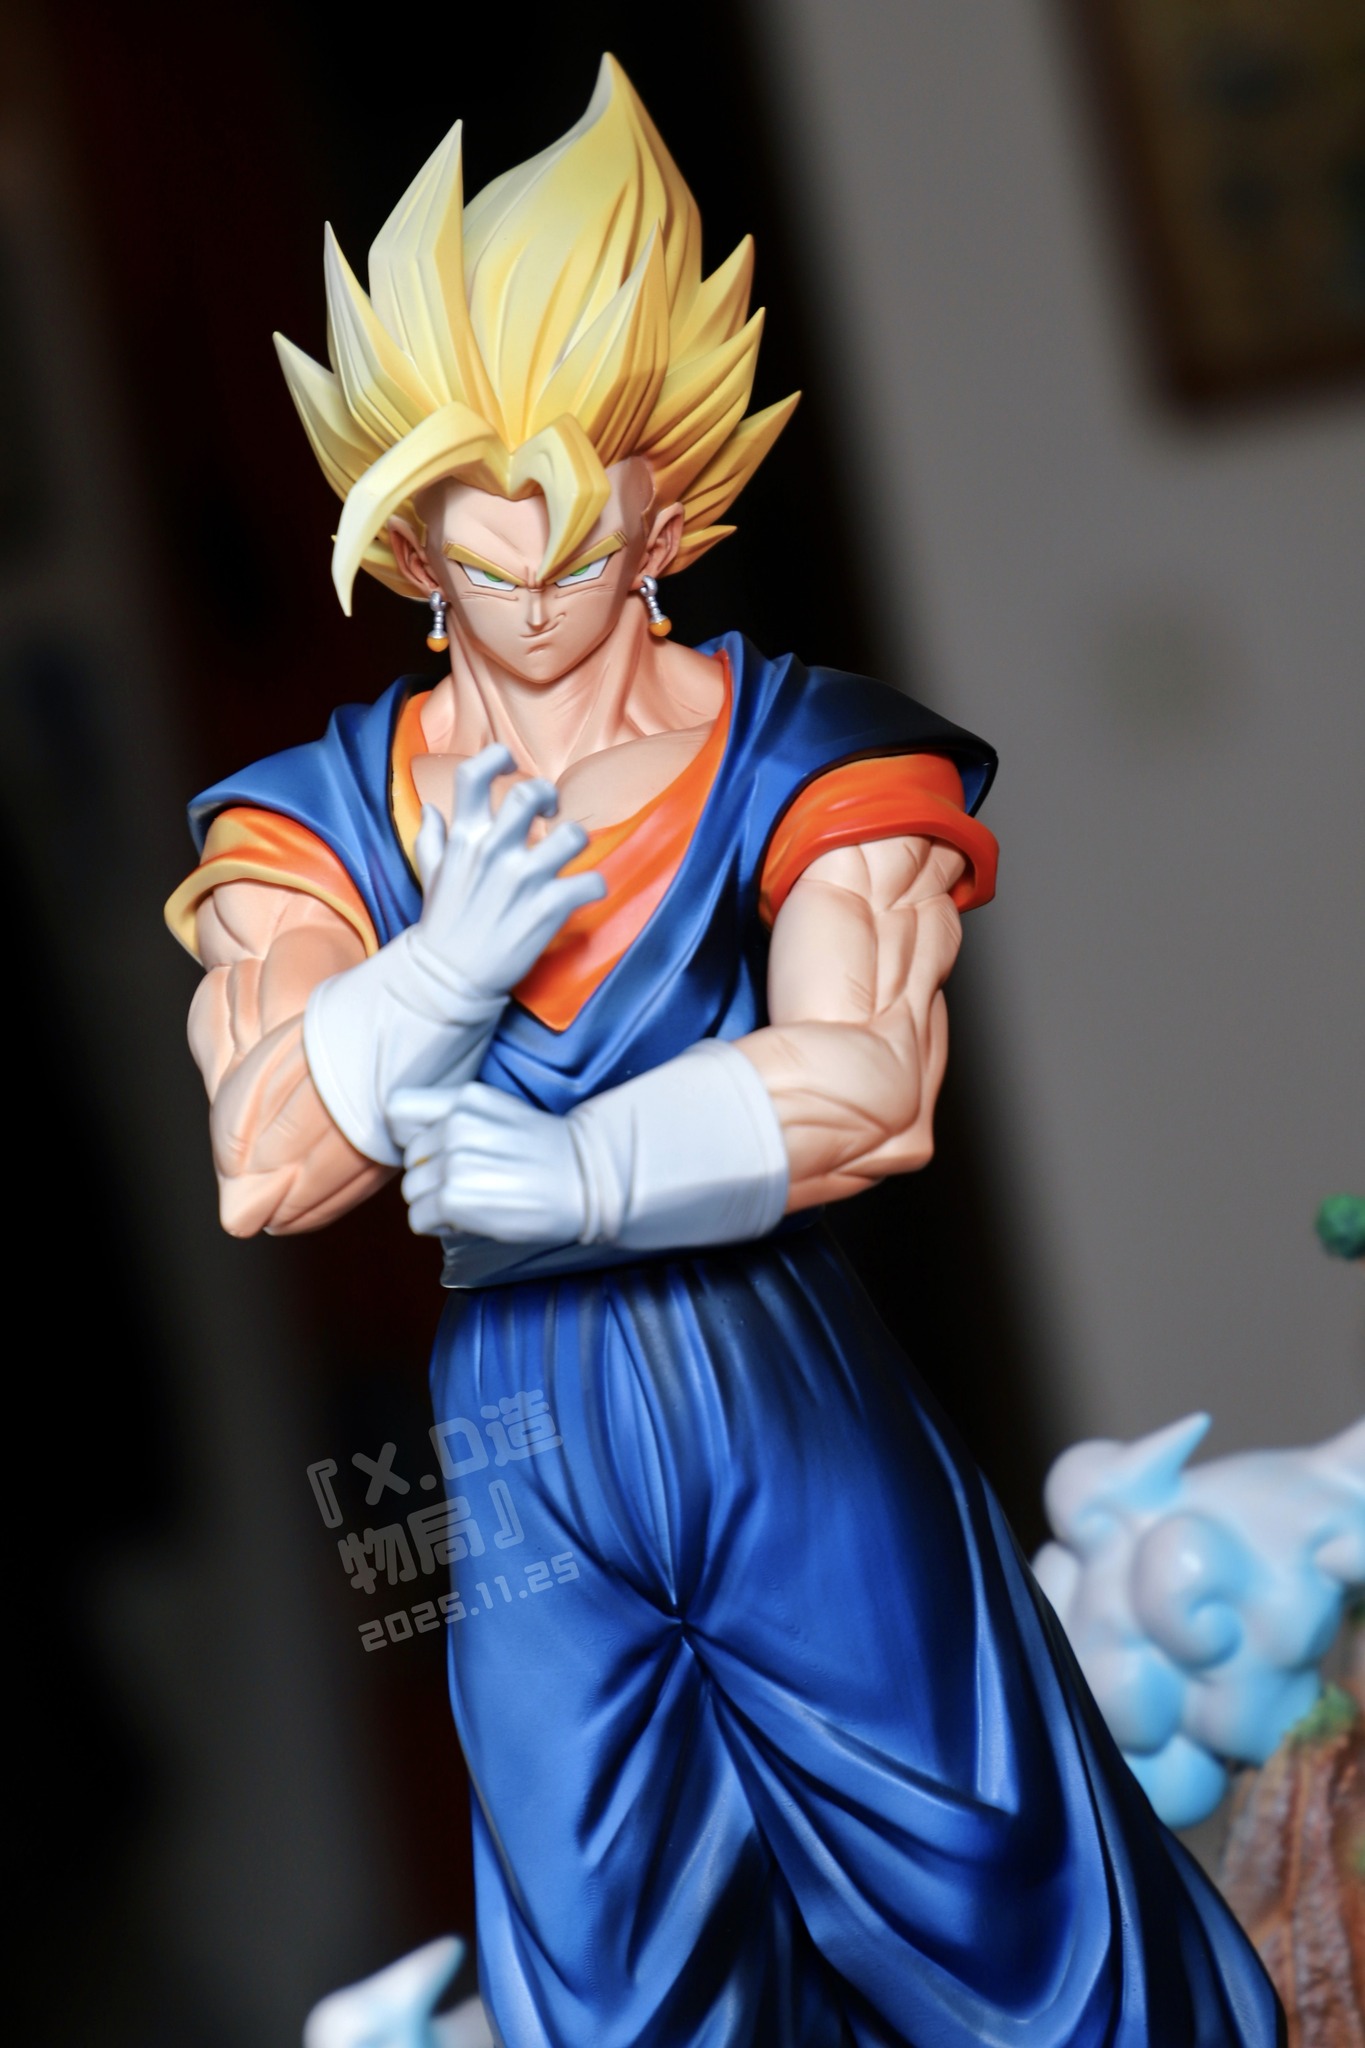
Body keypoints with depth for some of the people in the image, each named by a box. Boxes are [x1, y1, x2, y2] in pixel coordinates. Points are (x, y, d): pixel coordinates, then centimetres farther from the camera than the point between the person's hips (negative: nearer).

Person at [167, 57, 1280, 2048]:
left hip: (803, 1427, -2)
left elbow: (880, 1081, -15)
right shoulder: (319, 815, 3)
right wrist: (449, 967, -24)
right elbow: (260, 1166, -9)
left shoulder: (804, 752, -2)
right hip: (524, 1468, 2)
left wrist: (597, 1178, -24)